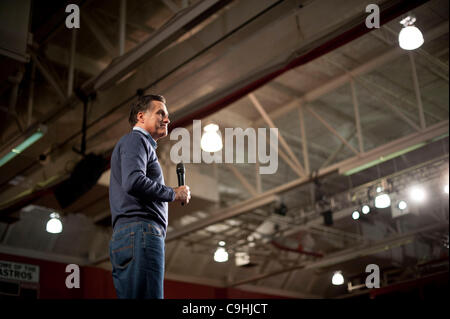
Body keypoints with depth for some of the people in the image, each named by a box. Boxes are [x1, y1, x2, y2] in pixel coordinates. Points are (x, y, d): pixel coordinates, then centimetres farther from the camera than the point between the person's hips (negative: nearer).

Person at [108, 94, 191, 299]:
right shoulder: (135, 139, 2)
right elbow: (133, 182, -17)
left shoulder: (142, 143, 34)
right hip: (140, 231, -10)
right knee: (147, 296, -18)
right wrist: (173, 194, -5)